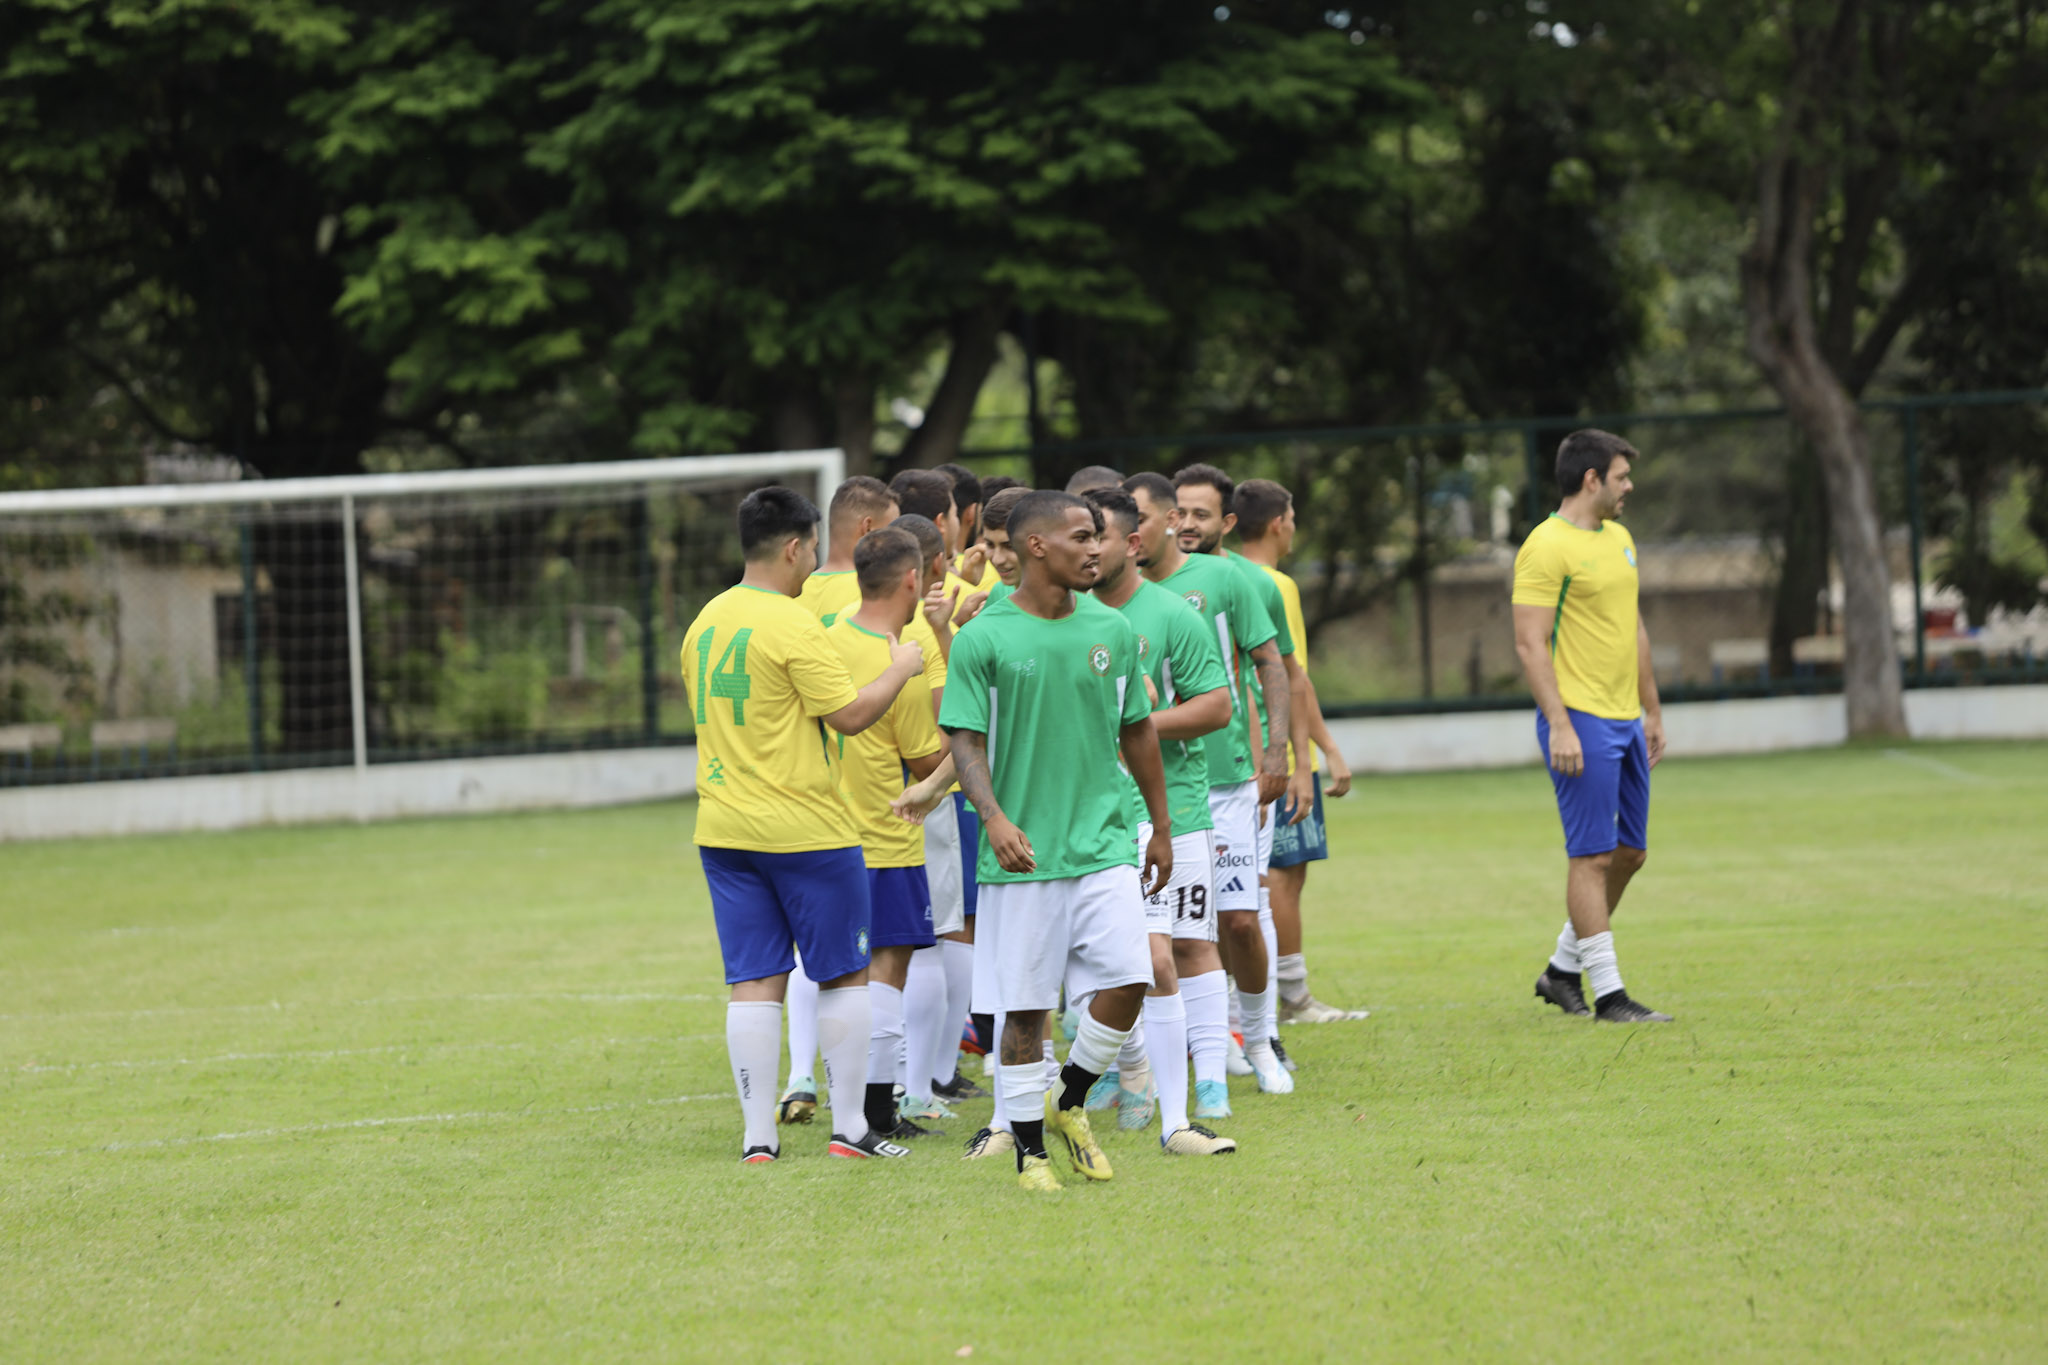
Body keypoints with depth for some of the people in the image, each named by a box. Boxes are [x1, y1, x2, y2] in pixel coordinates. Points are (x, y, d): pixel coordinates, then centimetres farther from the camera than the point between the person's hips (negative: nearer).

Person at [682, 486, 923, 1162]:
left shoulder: (705, 623, 9)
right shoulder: (794, 626, -15)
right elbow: (851, 714, -16)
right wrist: (901, 669, -1)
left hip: (723, 828, 6)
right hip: (805, 828, -6)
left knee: (754, 982, 6)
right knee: (844, 976, 7)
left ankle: (757, 1136, 3)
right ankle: (850, 1127, 9)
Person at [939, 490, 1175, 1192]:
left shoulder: (1112, 630, 8)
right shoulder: (982, 640, -5)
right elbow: (966, 740, -8)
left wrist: (1161, 827, 20)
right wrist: (994, 817, -24)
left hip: (1105, 845, 3)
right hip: (1022, 854, -3)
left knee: (1127, 982, -9)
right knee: (1024, 1007, 1)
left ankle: (1069, 1102, 16)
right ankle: (1029, 1151, 14)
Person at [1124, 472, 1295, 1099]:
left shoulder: (1219, 578, -1)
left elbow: (1269, 663, 3)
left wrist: (1276, 748, -5)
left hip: (1226, 777, -1)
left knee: (1239, 921, -2)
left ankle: (1257, 1038, 22)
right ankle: (1206, 1069, 6)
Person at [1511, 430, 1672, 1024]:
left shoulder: (1619, 539, 16)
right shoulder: (1547, 547, -12)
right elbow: (1530, 643, -16)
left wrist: (1652, 712, 22)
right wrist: (1558, 725, -22)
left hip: (1626, 722, 9)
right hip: (1581, 723, -9)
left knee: (1629, 852, 12)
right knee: (1593, 856, -7)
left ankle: (1563, 969, 24)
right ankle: (1608, 995, -4)